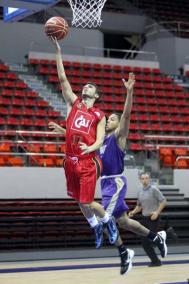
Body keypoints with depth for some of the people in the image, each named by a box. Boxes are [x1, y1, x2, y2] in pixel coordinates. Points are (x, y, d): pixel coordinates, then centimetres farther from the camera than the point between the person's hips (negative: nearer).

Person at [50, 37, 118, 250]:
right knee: (80, 202, 12)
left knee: (86, 203, -4)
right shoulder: (73, 103, 9)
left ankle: (107, 220, 25)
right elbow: (62, 78, 2)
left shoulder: (99, 116, 4)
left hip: (89, 162, -3)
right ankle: (96, 228, 35)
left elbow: (99, 141, -4)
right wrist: (57, 51, -5)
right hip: (71, 160, 3)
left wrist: (89, 148, -27)